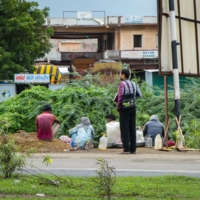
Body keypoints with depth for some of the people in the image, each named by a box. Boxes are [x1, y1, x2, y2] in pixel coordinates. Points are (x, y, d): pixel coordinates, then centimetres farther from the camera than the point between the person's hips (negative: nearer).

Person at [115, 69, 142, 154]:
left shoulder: (122, 84, -10)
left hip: (124, 108, -6)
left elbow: (120, 97, -14)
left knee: (124, 129, -4)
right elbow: (139, 95, 9)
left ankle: (126, 149, -8)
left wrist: (118, 109, -7)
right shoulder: (134, 84, 11)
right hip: (133, 107, 6)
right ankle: (133, 149, 6)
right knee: (132, 128, 7)